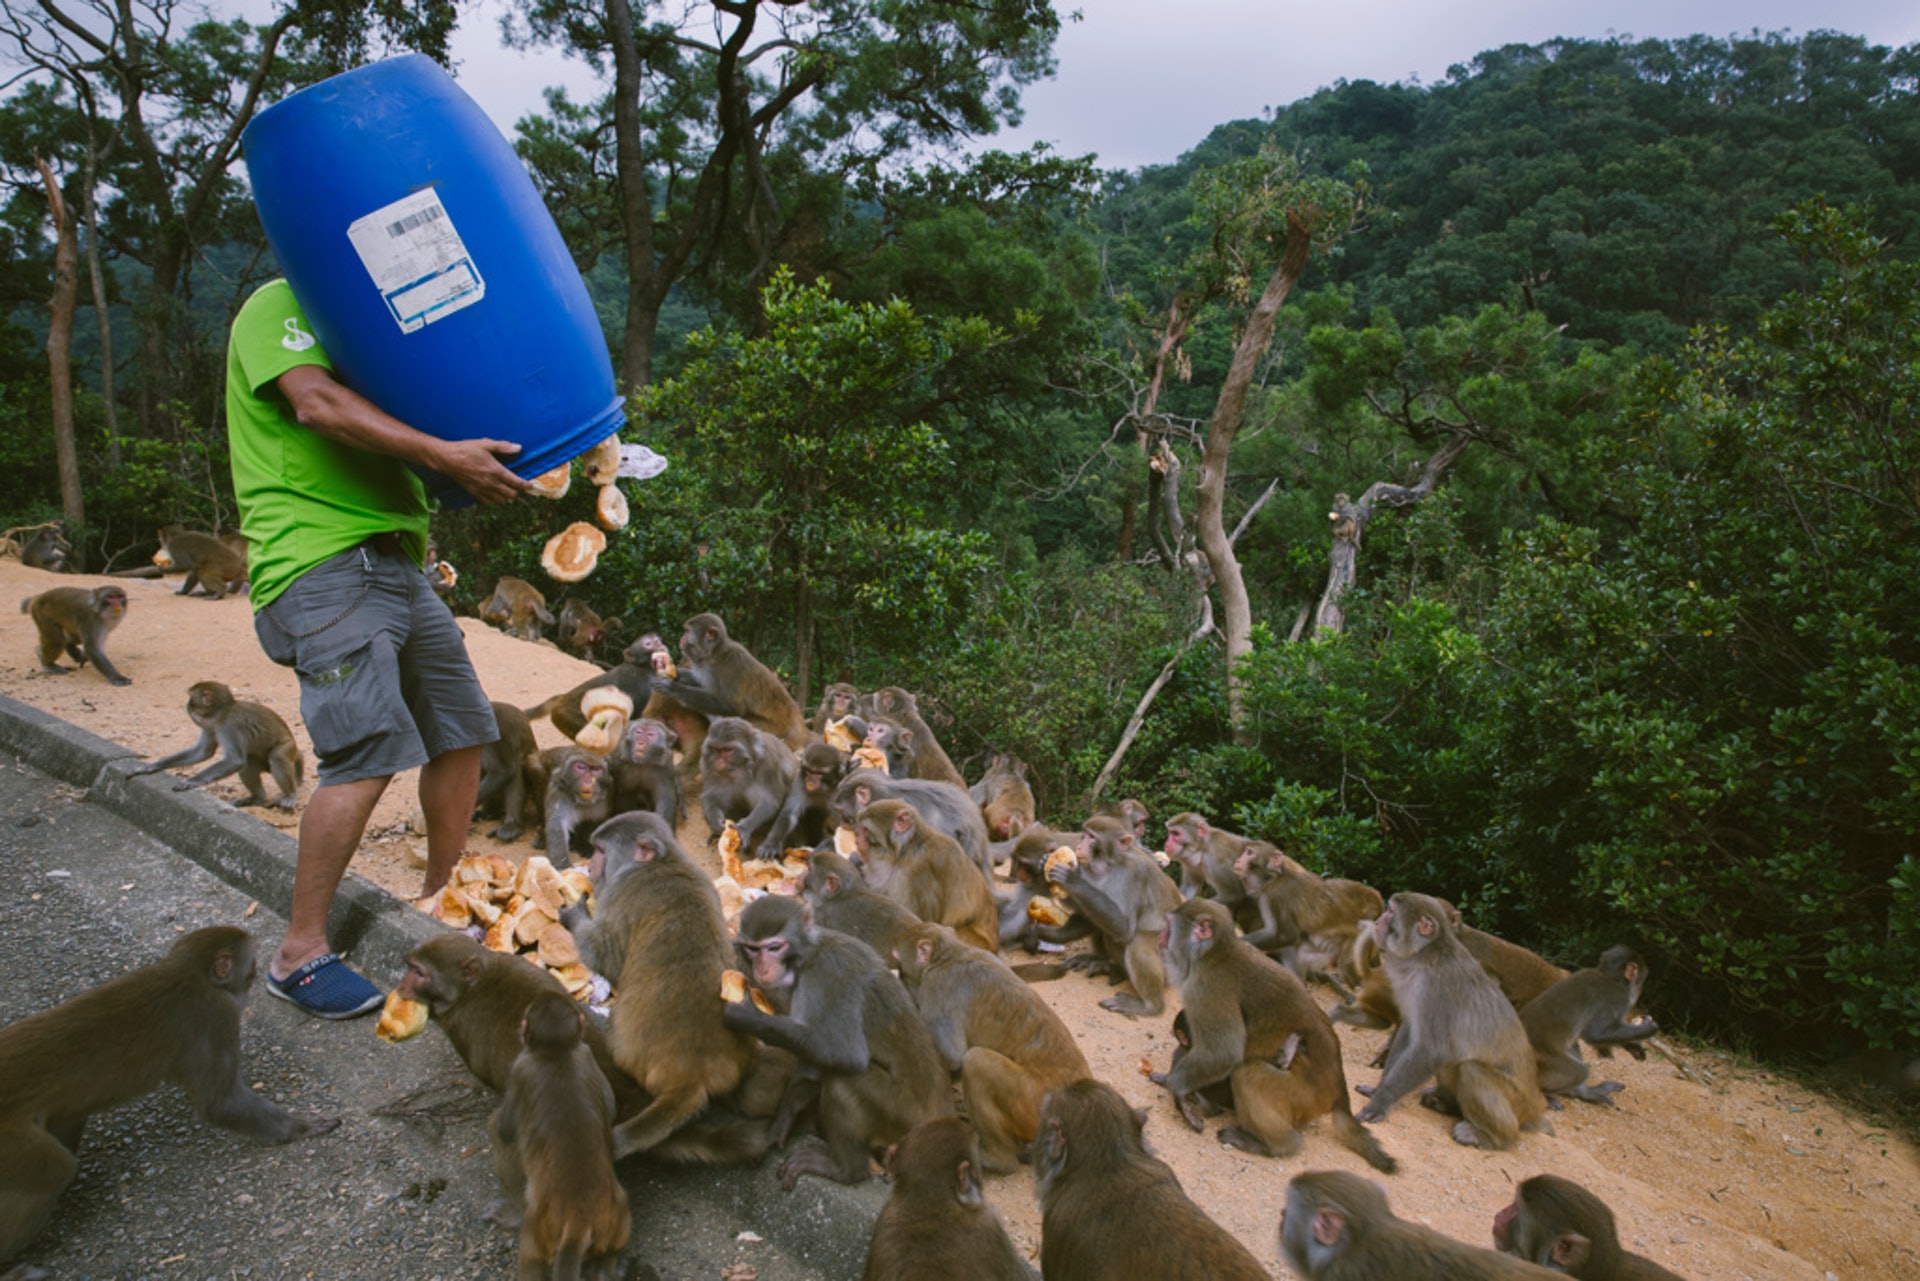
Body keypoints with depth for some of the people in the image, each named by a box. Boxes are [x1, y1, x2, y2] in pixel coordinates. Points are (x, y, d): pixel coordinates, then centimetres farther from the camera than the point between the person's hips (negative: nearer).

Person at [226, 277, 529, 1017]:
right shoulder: (278, 305, 2)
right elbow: (316, 403, -17)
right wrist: (443, 454, -25)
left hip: (392, 561, 9)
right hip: (320, 564, -9)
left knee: (460, 732, 8)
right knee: (370, 752, -17)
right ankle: (298, 955, -3)